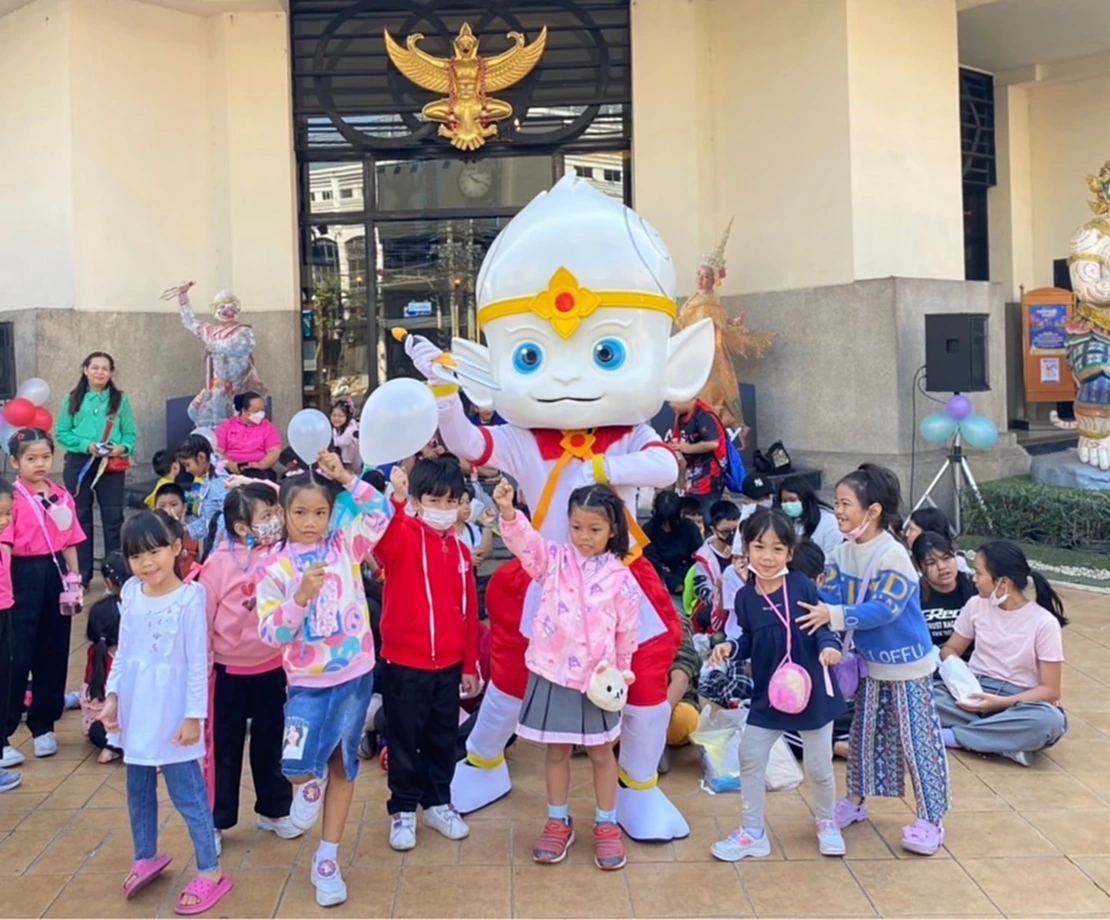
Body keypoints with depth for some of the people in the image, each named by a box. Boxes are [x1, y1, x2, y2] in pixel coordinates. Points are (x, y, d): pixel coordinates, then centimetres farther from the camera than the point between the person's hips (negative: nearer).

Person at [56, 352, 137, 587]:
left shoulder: (120, 399, 3)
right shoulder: (73, 399, 4)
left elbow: (130, 434, 0)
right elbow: (61, 433, 0)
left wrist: (123, 448, -20)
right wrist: (86, 445, -14)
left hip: (111, 465, -1)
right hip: (79, 463, 1)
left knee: (113, 517, 4)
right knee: (80, 517, 9)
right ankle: (81, 574, 19)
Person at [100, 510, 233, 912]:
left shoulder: (190, 598, -16)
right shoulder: (130, 593, 1)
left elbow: (198, 662, -13)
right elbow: (123, 651, 10)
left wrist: (194, 715, -13)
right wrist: (112, 695, 4)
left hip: (171, 710, -6)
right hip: (136, 707, 6)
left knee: (186, 791, 0)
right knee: (138, 788, 18)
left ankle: (210, 871, 12)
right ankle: (145, 857, 38)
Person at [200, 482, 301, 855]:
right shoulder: (218, 563, -16)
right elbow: (203, 617, -11)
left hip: (272, 667, 3)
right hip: (230, 670, -3)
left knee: (270, 743, 18)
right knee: (225, 747, 10)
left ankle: (274, 810, 35)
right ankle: (216, 821, 25)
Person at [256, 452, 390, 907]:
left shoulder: (344, 547, -1)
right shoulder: (273, 569, -6)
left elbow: (380, 511, -12)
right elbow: (272, 634, -13)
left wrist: (345, 477, -17)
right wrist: (301, 596, -27)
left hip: (355, 676, 2)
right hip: (308, 683, -1)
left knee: (343, 766, 12)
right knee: (297, 767, -15)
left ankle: (326, 860, 27)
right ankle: (310, 782, 25)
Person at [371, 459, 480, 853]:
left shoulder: (460, 551, 4)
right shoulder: (401, 538, -9)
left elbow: (469, 612, 8)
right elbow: (379, 539, -36)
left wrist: (470, 664, 10)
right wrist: (395, 501, -53)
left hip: (448, 666, 4)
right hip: (403, 664, -4)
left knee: (443, 740, 16)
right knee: (404, 742, 10)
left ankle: (438, 803, 34)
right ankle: (403, 810, 25)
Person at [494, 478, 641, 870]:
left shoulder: (621, 578, -6)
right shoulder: (554, 559, -3)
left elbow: (628, 631, 1)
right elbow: (525, 541, -21)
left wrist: (620, 672, 4)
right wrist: (508, 512, -40)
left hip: (597, 677, -1)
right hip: (553, 672, 1)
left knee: (601, 752, 13)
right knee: (556, 750, 14)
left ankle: (607, 825, 29)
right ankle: (558, 822, 30)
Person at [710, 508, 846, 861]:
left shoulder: (803, 586, -14)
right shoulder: (745, 596, -5)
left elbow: (822, 628, -8)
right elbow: (749, 640, 5)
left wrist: (829, 647, -28)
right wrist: (729, 648, -14)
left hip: (811, 690, -3)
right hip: (767, 693, 3)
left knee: (818, 765, 12)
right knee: (749, 758, 6)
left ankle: (827, 823, 39)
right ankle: (752, 831, 23)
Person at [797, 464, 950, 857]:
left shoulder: (893, 555, -25)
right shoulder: (841, 554, -3)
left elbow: (884, 609, -32)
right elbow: (824, 599, -4)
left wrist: (834, 616, -40)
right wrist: (811, 611, -24)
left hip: (907, 663, -7)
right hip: (869, 661, 7)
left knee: (916, 739, 2)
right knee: (864, 734, 18)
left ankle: (931, 819, 14)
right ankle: (856, 800, 34)